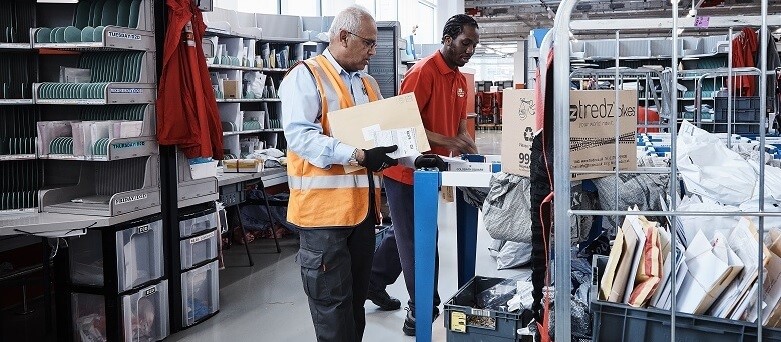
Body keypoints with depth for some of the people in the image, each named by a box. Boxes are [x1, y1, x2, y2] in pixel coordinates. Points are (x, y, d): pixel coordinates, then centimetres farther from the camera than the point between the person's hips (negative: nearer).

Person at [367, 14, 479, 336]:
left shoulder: (460, 80, 9)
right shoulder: (422, 72, -18)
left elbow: (458, 122, 17)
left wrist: (465, 141, -4)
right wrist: (447, 142, -29)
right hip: (407, 170, -9)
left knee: (408, 234, 20)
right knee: (417, 240, -1)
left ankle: (374, 282, 38)